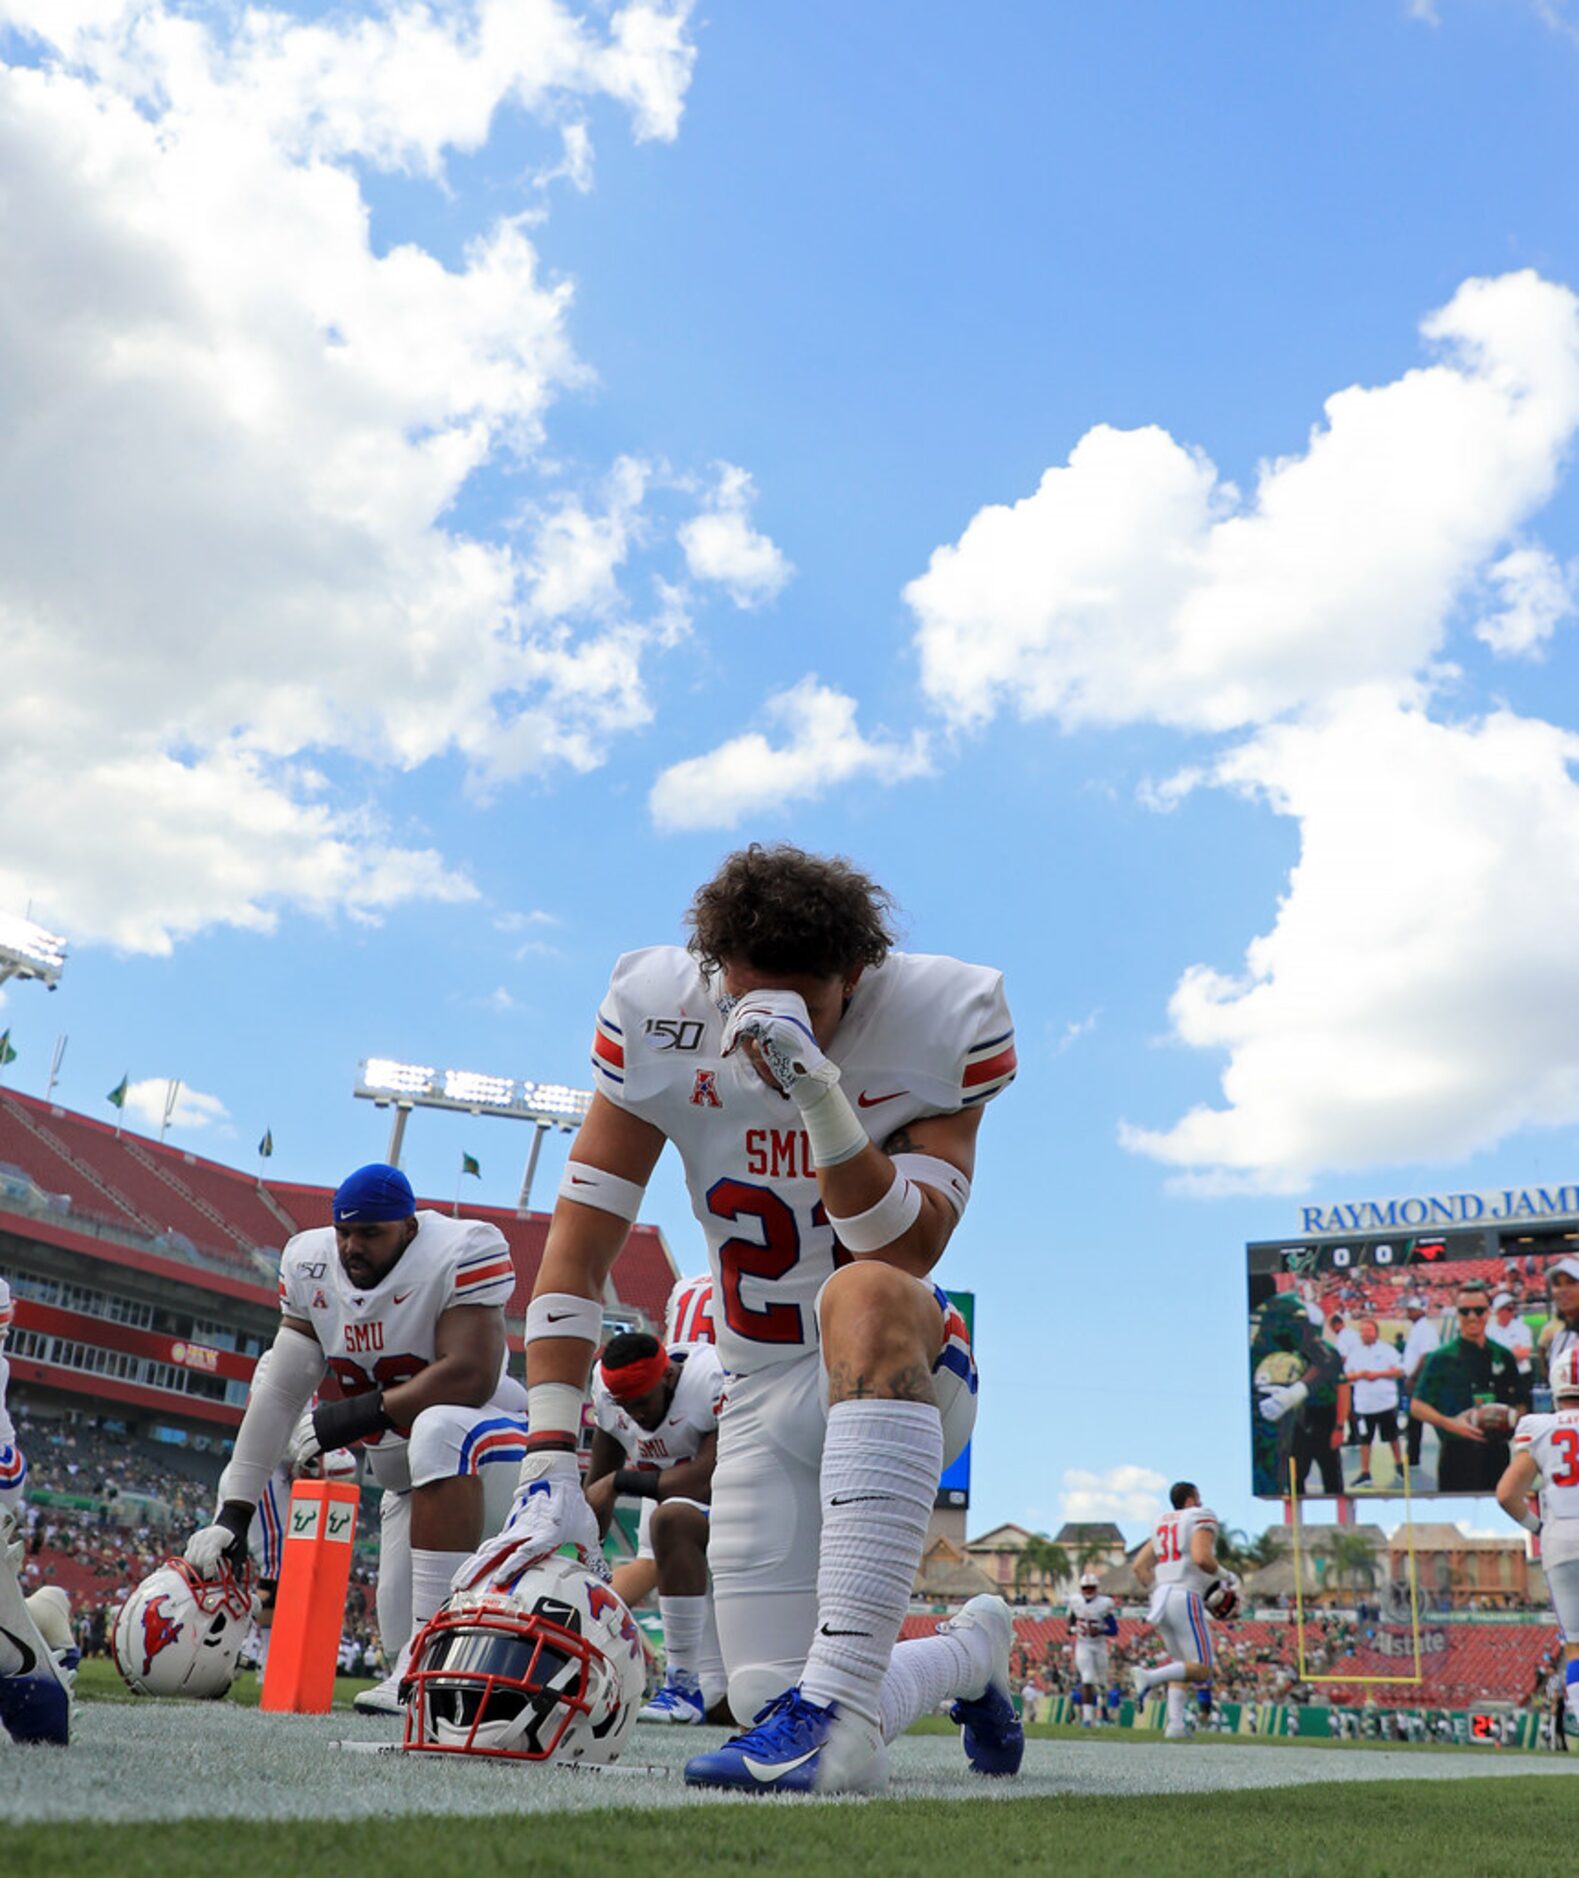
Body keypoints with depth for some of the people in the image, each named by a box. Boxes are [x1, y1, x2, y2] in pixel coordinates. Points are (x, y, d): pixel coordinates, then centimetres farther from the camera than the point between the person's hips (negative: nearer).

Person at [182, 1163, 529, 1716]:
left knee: (440, 1427, -40)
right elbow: (279, 1394, -3)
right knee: (402, 1644, 4)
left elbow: (471, 1377, -29)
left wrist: (361, 1413, -23)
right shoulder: (312, 1267, 0)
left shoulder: (459, 1254, -19)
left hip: (483, 1446, -7)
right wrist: (233, 1514, -7)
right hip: (412, 1479, 7)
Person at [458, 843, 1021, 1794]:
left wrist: (817, 1092, -37)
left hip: (903, 1373, -3)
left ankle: (837, 1697, -39)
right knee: (772, 1709, -2)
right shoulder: (659, 1017, -11)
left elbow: (902, 1256, -23)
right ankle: (970, 1653, 32)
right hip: (766, 1397, 3)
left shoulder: (940, 1020, -16)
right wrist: (550, 1470, -19)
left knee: (864, 1294, -39)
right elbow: (576, 1255, -12)